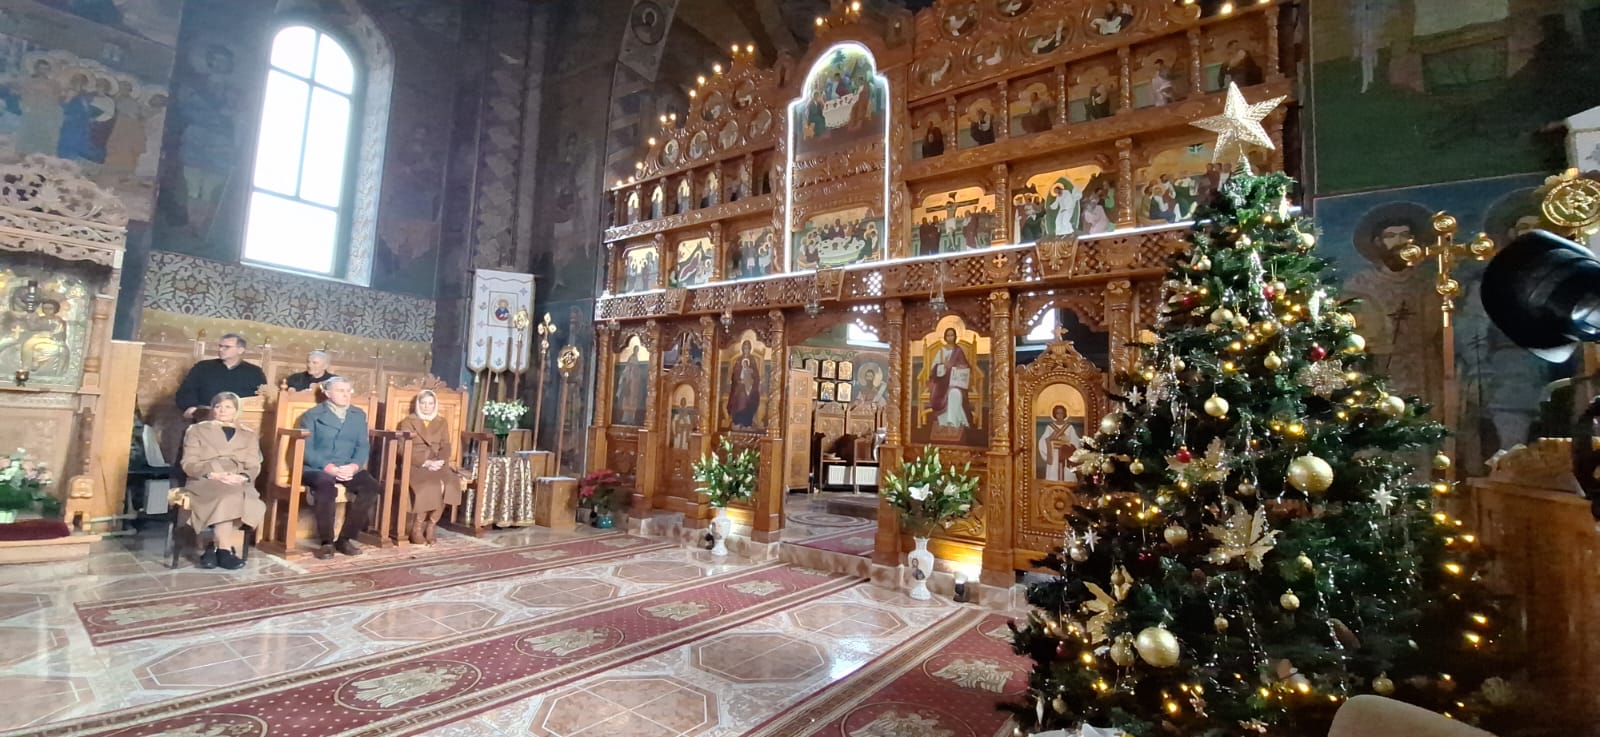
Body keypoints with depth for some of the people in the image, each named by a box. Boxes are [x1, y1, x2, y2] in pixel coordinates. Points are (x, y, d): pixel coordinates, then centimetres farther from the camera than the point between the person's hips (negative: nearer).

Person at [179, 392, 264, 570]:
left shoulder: (249, 436, 21)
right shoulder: (197, 430, 16)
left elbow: (254, 467, 10)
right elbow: (189, 464, 4)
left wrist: (242, 477, -14)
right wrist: (213, 474, -16)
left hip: (239, 485, 2)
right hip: (204, 481, -2)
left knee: (233, 498, -35)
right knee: (228, 496, -35)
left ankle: (215, 548, -22)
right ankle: (225, 550, -31)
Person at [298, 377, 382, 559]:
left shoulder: (359, 415, 17)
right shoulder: (312, 415, 7)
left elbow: (363, 446, 8)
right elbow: (306, 448, -5)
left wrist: (354, 466, -13)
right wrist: (328, 467, -19)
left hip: (348, 469, 3)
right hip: (317, 468, -3)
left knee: (371, 486, -26)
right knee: (327, 485, -37)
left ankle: (345, 539, -14)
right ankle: (326, 542, -21)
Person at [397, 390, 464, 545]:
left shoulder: (442, 422, 19)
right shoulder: (408, 422, 8)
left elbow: (445, 446, 10)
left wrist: (440, 461, -12)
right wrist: (425, 463, -17)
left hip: (437, 464, 3)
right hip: (415, 464, -3)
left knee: (448, 484, -30)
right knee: (431, 485, -33)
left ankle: (430, 527, -18)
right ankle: (417, 530, -21)